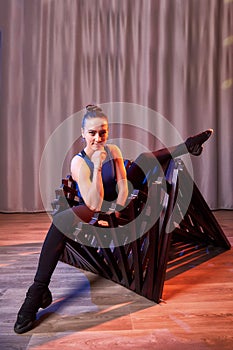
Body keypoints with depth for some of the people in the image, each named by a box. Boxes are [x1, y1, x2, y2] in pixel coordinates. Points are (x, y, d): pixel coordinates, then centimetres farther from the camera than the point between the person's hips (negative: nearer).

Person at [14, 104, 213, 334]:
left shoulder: (113, 151, -5)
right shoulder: (78, 162, -20)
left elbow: (123, 185, -6)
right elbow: (95, 205, -28)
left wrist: (116, 211, -20)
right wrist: (97, 167, -35)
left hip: (115, 203, 5)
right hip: (92, 211, -5)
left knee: (145, 159, 1)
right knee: (61, 220, -38)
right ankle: (38, 291, -37)